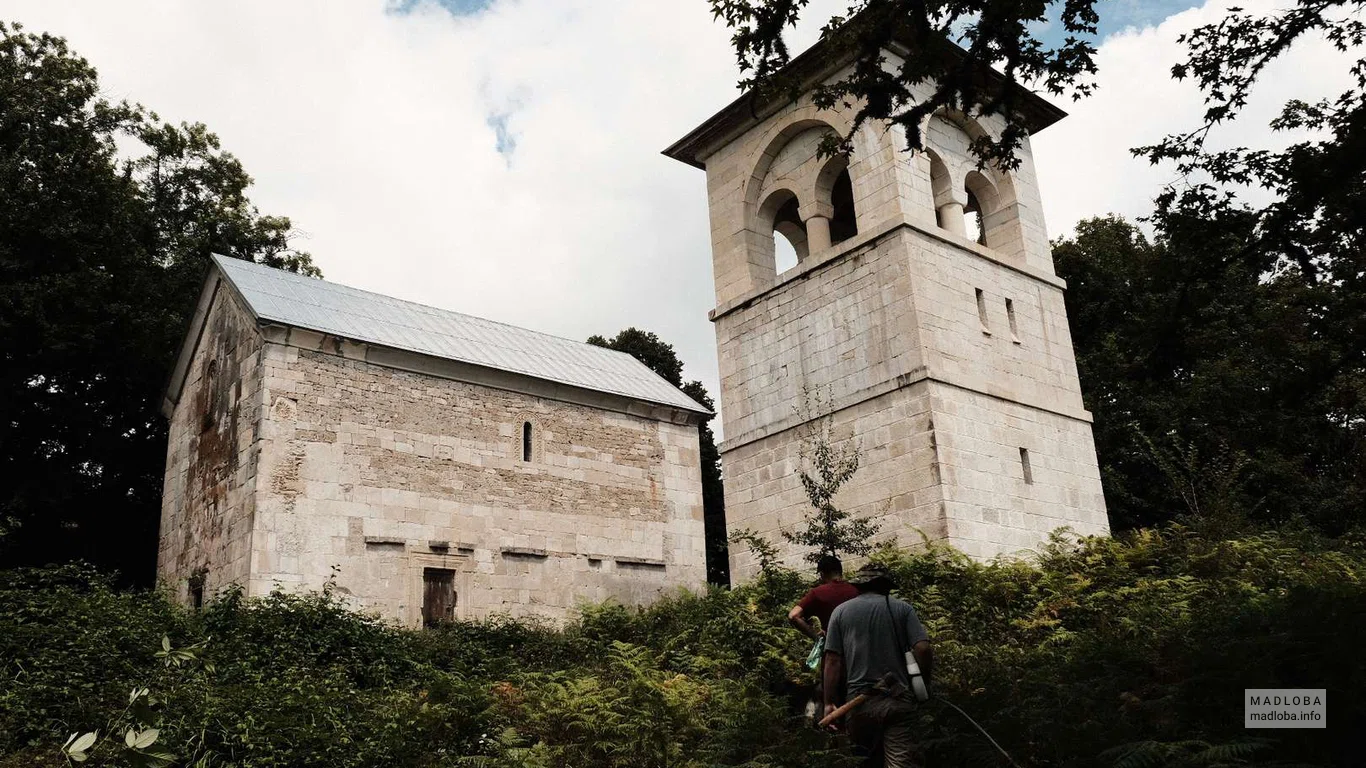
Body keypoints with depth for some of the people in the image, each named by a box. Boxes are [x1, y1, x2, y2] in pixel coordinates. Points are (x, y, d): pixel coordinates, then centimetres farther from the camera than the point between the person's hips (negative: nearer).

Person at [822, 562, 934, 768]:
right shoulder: (903, 609, 8)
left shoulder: (841, 611, 9)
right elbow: (923, 649, -4)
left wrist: (829, 702, 4)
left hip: (860, 700, 1)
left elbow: (833, 660, 2)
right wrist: (921, 685, 10)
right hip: (899, 700, 0)